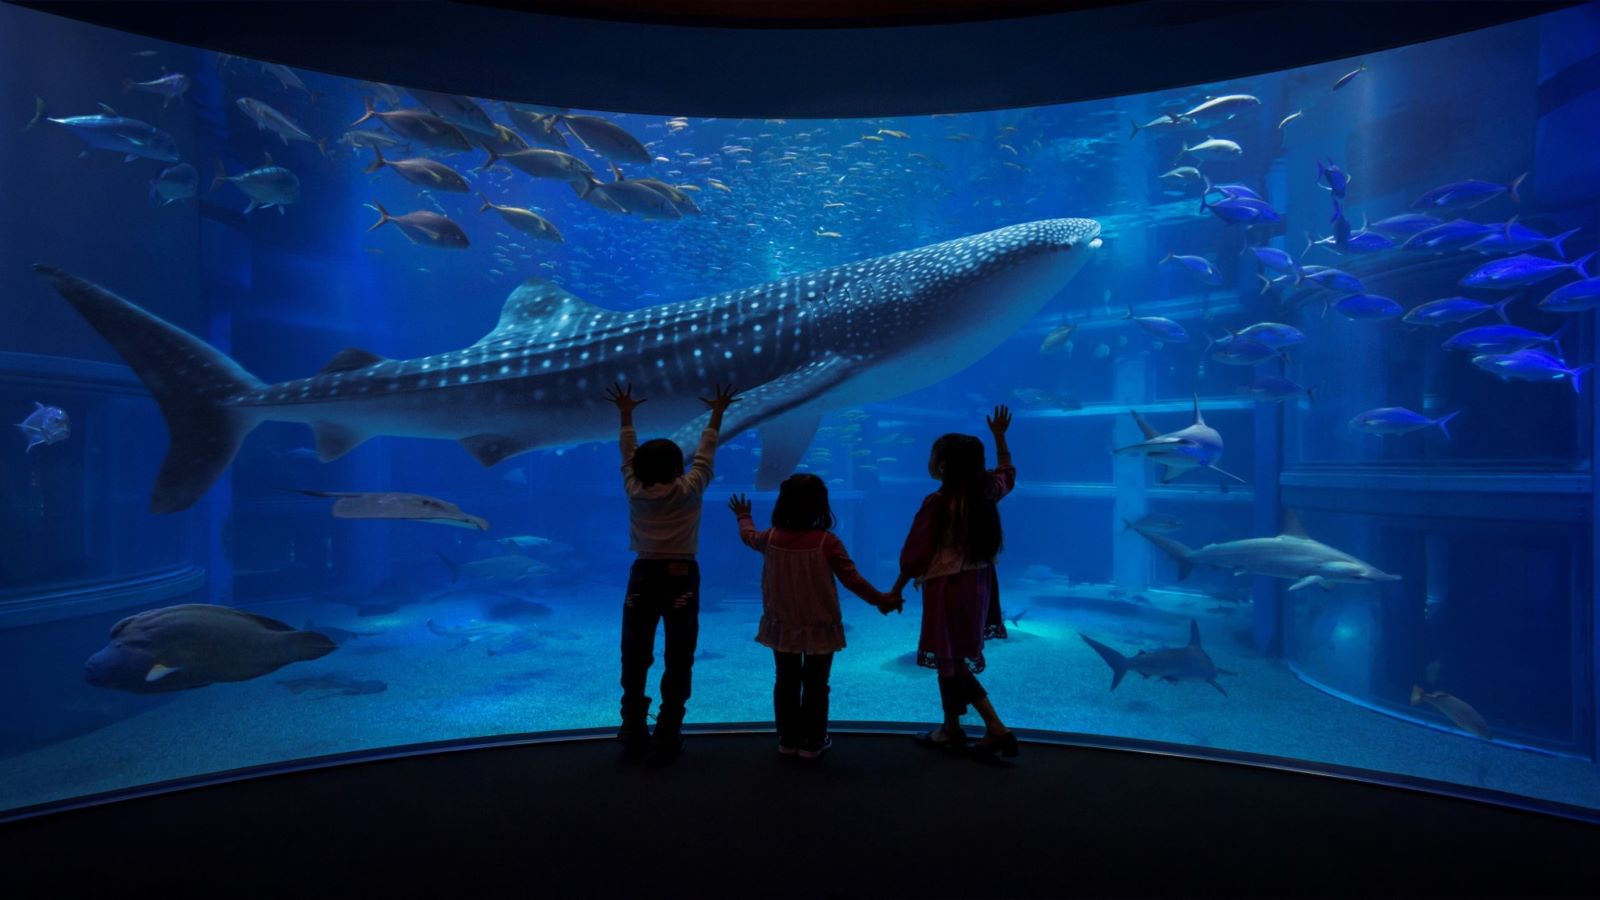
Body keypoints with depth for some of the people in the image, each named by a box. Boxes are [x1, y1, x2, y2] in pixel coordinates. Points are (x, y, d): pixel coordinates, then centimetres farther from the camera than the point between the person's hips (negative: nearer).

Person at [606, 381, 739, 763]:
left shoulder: (634, 491, -3)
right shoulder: (688, 490, -9)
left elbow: (628, 455, 12)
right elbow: (705, 454, 2)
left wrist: (626, 415, 25)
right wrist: (717, 414, 15)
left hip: (644, 576, 3)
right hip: (681, 578, -3)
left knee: (634, 658, 15)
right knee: (677, 661, 5)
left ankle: (634, 732, 24)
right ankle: (666, 740, 7)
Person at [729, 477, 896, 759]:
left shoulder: (771, 538, -7)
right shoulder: (827, 542, -18)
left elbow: (749, 536, 17)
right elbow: (852, 579, -13)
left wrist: (744, 517, 39)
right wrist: (879, 599, 2)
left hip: (783, 626, 3)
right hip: (819, 628, -3)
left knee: (786, 682, 15)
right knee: (815, 685, 9)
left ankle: (788, 739, 24)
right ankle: (812, 742, 17)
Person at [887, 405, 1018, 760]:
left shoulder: (938, 502, -19)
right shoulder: (987, 491, 0)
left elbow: (916, 553, -13)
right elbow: (1007, 473, 24)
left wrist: (896, 590, -2)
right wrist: (999, 436, 30)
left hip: (947, 586, -7)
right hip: (977, 582, 8)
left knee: (950, 660, 4)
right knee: (955, 657, 17)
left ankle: (998, 731, 7)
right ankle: (951, 729, 24)